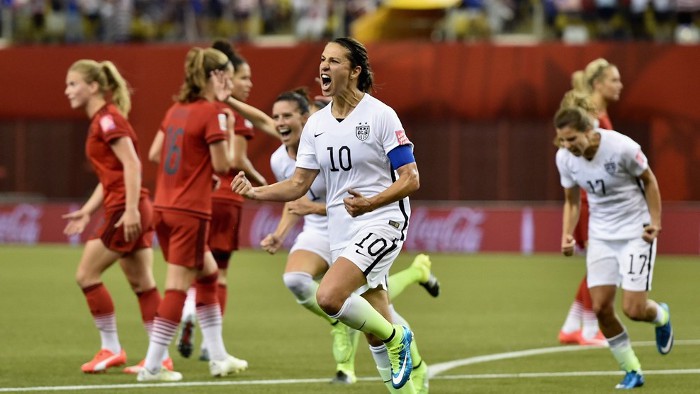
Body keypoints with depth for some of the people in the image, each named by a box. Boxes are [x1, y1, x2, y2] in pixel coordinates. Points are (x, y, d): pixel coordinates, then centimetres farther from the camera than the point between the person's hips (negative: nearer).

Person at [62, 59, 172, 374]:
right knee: (142, 284, 8)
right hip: (135, 211, 10)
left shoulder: (108, 119, -11)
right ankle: (161, 356, 8)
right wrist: (86, 211, 17)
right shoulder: (100, 121, 18)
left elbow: (131, 164, -19)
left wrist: (131, 209, -25)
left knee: (86, 275, -3)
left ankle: (111, 349, 3)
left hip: (125, 211, -10)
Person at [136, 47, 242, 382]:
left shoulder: (176, 110, 11)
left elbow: (155, 153, 17)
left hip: (163, 207, 8)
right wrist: (228, 132, 0)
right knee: (178, 286, -4)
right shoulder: (212, 114, -12)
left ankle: (218, 357, 23)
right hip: (190, 211, -8)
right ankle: (152, 366, -7)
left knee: (208, 273, 20)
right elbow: (222, 165, -12)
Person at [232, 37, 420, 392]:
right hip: (340, 232, 6)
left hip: (381, 222, -6)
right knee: (375, 335, 6)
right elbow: (298, 185, 10)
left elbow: (410, 180, -12)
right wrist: (255, 192, -7)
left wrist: (371, 203, -27)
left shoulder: (381, 115, -10)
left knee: (328, 296, -26)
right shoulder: (316, 124, 8)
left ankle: (395, 337, -4)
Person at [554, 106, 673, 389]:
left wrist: (655, 222, -10)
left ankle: (661, 316, 28)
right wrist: (567, 235, -8)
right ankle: (632, 372, 10)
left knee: (633, 309, -10)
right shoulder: (564, 158, -7)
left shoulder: (622, 147, -22)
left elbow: (649, 180, -5)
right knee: (601, 307, -6)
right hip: (600, 235, 5)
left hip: (636, 232, -4)